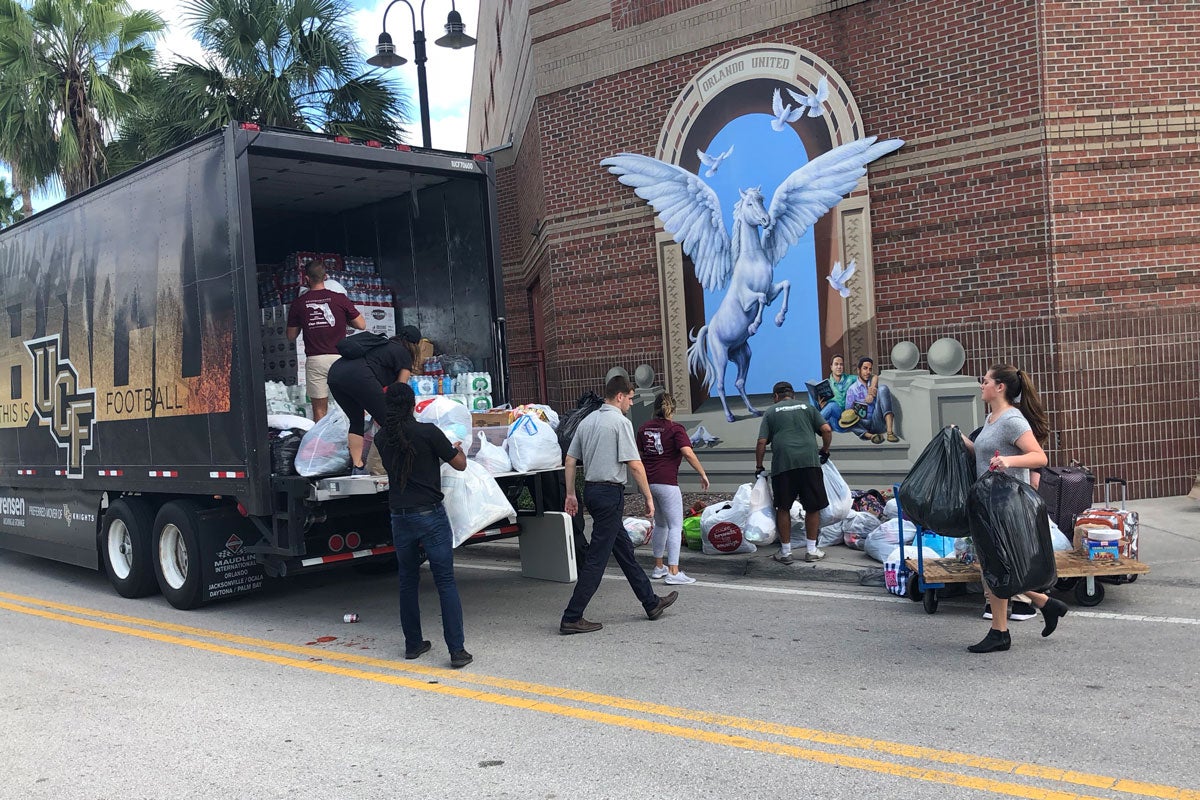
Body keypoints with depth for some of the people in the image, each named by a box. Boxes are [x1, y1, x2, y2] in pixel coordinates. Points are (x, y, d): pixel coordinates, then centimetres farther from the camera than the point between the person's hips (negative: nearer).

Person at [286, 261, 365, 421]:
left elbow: (291, 336, 9)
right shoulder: (340, 298, -2)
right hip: (339, 357, -1)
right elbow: (362, 325, 2)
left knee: (319, 408, 8)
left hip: (314, 360, 1)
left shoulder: (298, 303, 2)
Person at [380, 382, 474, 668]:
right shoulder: (428, 432, -11)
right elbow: (459, 464, -3)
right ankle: (457, 650, -4)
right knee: (446, 582, -2)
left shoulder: (383, 437, 4)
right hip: (430, 515, -4)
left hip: (399, 517, 5)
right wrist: (458, 449, 20)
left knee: (408, 582, 16)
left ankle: (413, 644, 22)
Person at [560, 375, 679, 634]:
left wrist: (570, 494, 16)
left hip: (591, 490, 9)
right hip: (610, 493, -9)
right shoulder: (621, 422, -12)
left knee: (625, 549, 17)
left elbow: (570, 460, 12)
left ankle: (651, 603, 28)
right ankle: (572, 618, -3)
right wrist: (648, 497, -8)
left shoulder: (587, 421, 12)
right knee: (597, 557, -5)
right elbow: (635, 465, -15)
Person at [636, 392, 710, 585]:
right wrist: (703, 474, -12)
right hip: (666, 482, -7)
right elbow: (688, 453, -19)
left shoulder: (644, 427, 11)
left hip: (648, 481, 7)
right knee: (676, 526, -3)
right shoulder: (675, 428, -7)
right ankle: (673, 572, -10)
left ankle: (658, 567, 26)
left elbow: (639, 454, 18)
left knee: (660, 524, 20)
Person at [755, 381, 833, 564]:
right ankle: (811, 550, 16)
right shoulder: (807, 406, 20)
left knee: (783, 508, 9)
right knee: (813, 507, 11)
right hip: (809, 461, 1)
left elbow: (762, 442, 7)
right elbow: (826, 429, 8)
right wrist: (825, 451, 23)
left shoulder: (770, 412, 16)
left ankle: (786, 552, 14)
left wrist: (758, 466, 17)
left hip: (782, 463, -1)